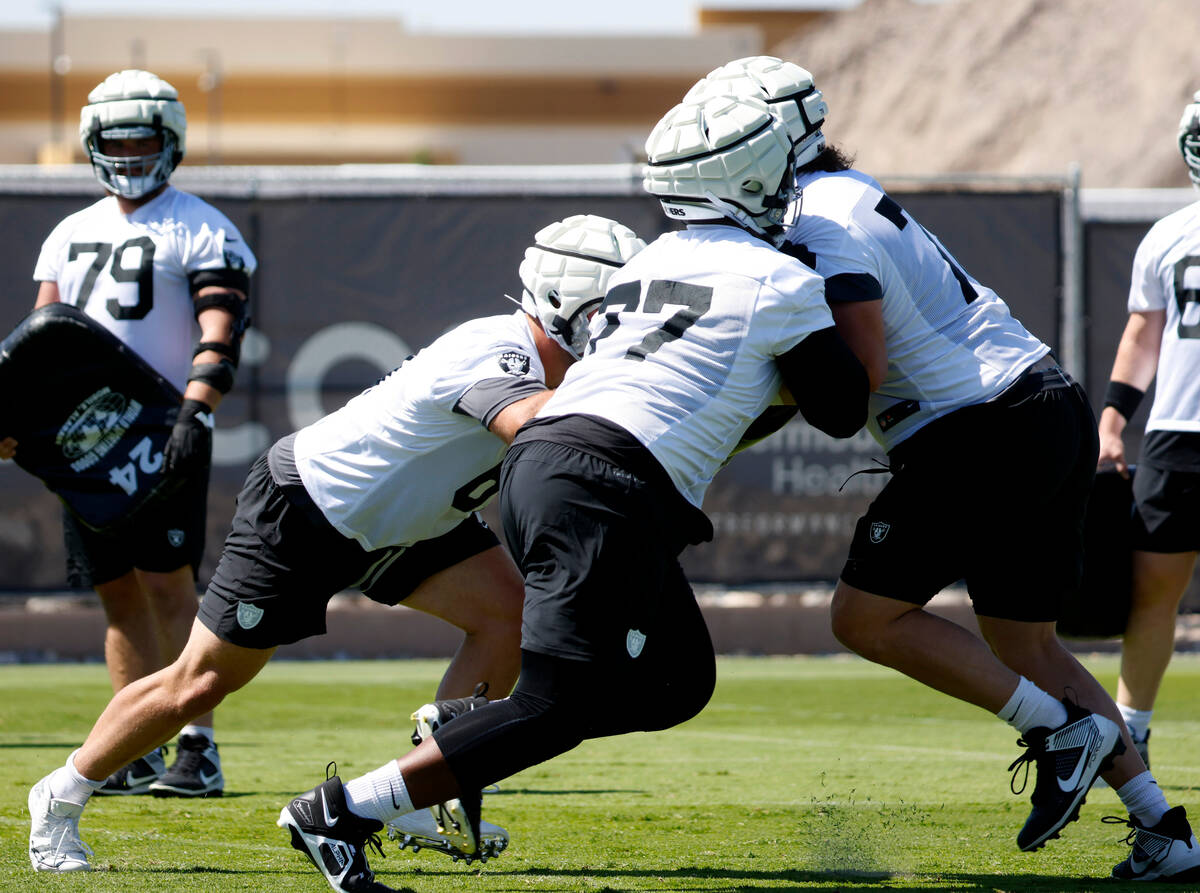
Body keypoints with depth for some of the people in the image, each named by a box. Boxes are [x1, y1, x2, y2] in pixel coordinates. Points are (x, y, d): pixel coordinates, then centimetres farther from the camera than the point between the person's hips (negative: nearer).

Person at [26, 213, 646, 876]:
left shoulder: (544, 358, -6)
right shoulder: (497, 353, -32)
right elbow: (531, 423, -53)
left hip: (396, 517, 9)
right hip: (302, 514, -9)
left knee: (507, 616, -7)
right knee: (199, 684, -1)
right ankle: (61, 799, 19)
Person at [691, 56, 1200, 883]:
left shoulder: (823, 222, -13)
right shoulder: (849, 194, 18)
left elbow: (859, 374, -18)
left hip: (985, 434, -10)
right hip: (1055, 411, 10)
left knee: (867, 618, 0)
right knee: (1022, 644, 16)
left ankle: (1058, 729, -2)